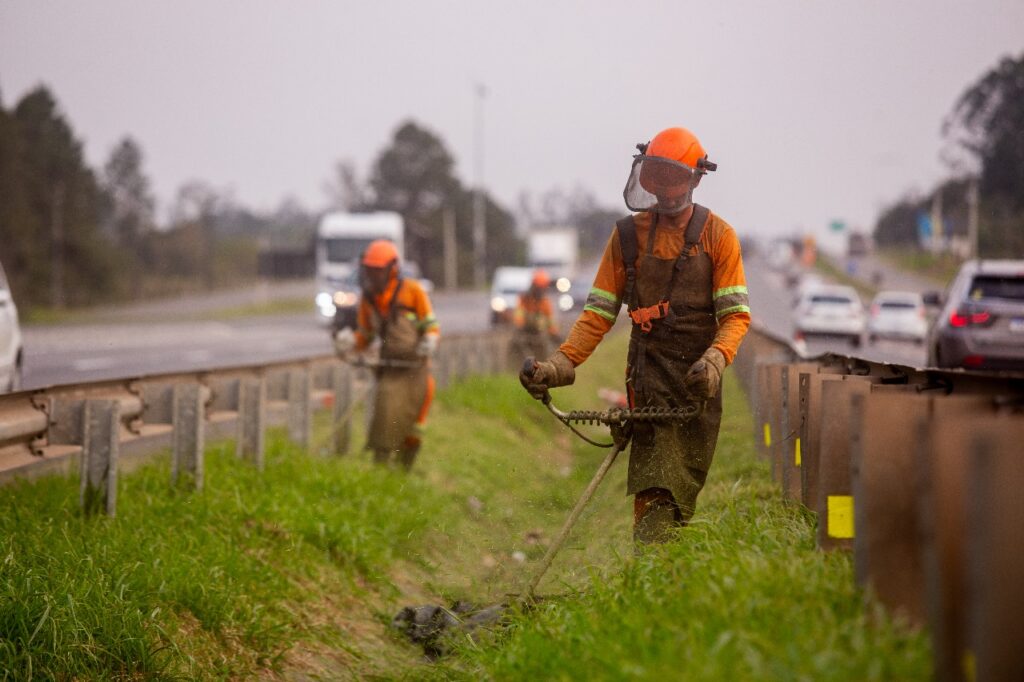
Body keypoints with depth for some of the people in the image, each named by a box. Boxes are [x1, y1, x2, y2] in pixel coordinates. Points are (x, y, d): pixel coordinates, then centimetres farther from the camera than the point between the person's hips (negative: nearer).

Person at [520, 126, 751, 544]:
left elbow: (736, 313, -3)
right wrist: (562, 362, -4)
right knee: (656, 491, -12)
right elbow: (599, 312, 10)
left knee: (682, 488, -2)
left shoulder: (717, 236, 3)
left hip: (698, 379, 0)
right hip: (649, 368, 1)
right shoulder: (629, 234, 10)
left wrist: (715, 360, -23)